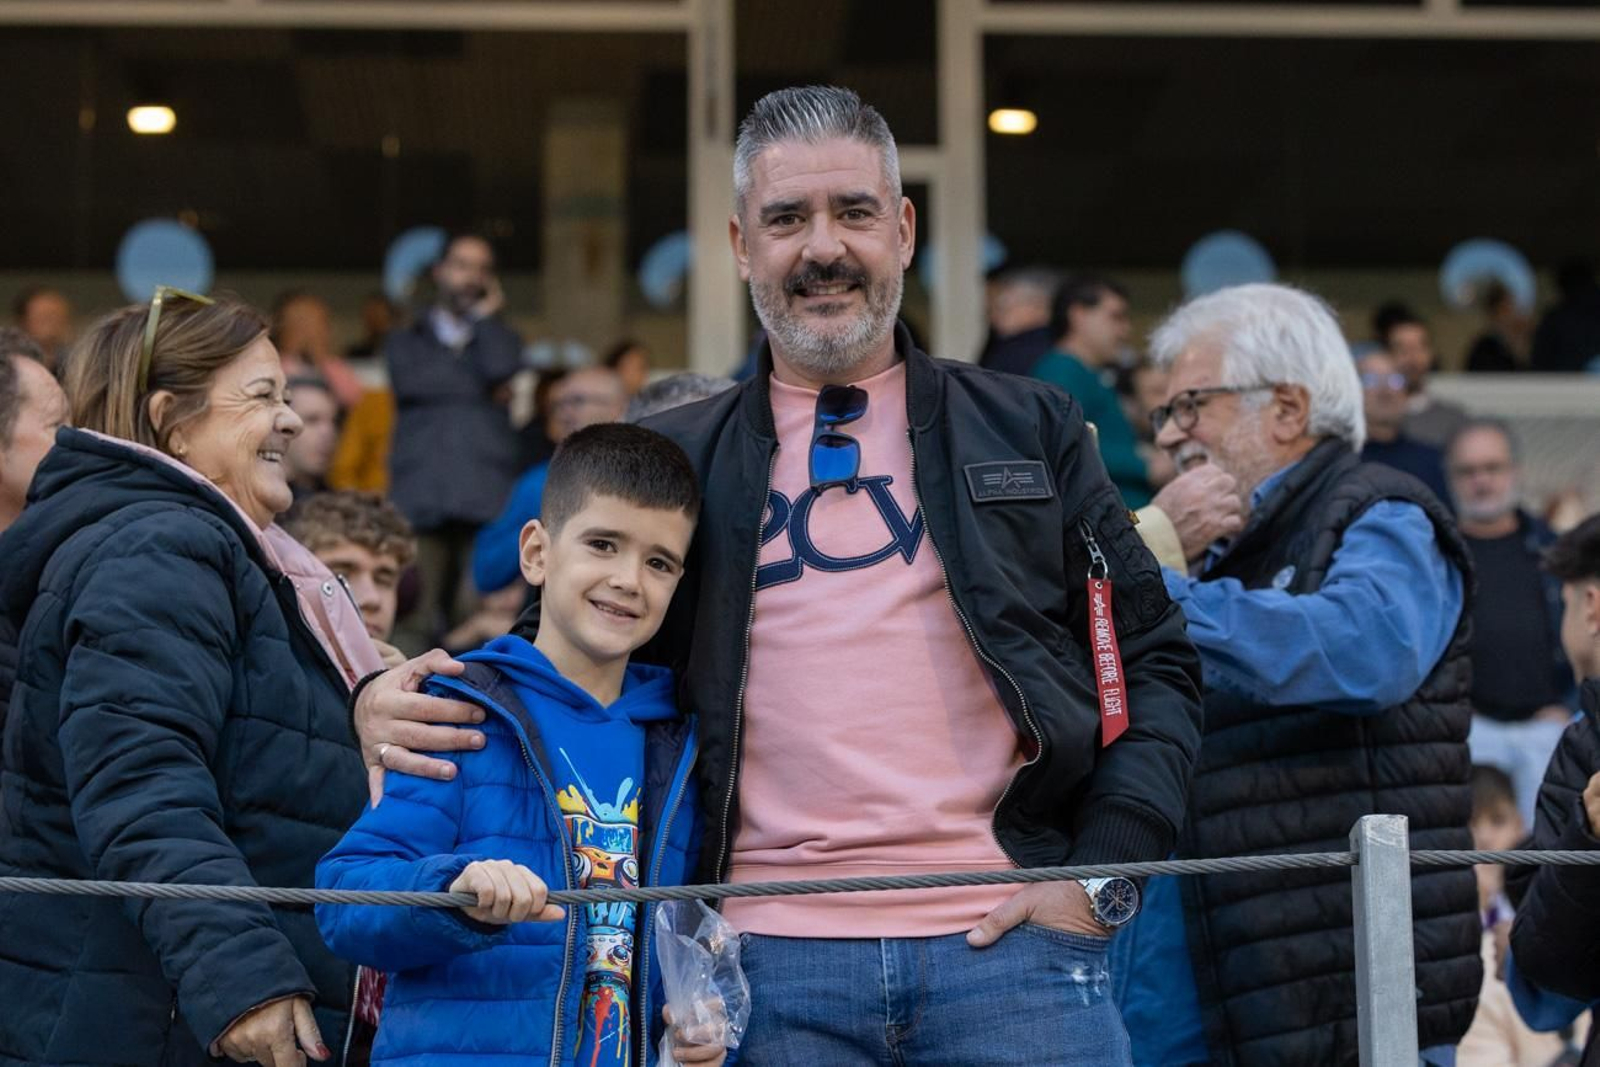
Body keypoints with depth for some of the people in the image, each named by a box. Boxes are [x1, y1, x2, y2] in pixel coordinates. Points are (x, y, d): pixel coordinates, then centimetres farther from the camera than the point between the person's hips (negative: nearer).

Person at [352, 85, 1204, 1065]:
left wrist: (1104, 873, -2)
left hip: (1006, 940, -1)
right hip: (774, 963, 1)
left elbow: (1156, 663, 12)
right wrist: (398, 703, -1)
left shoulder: (1031, 431, 13)